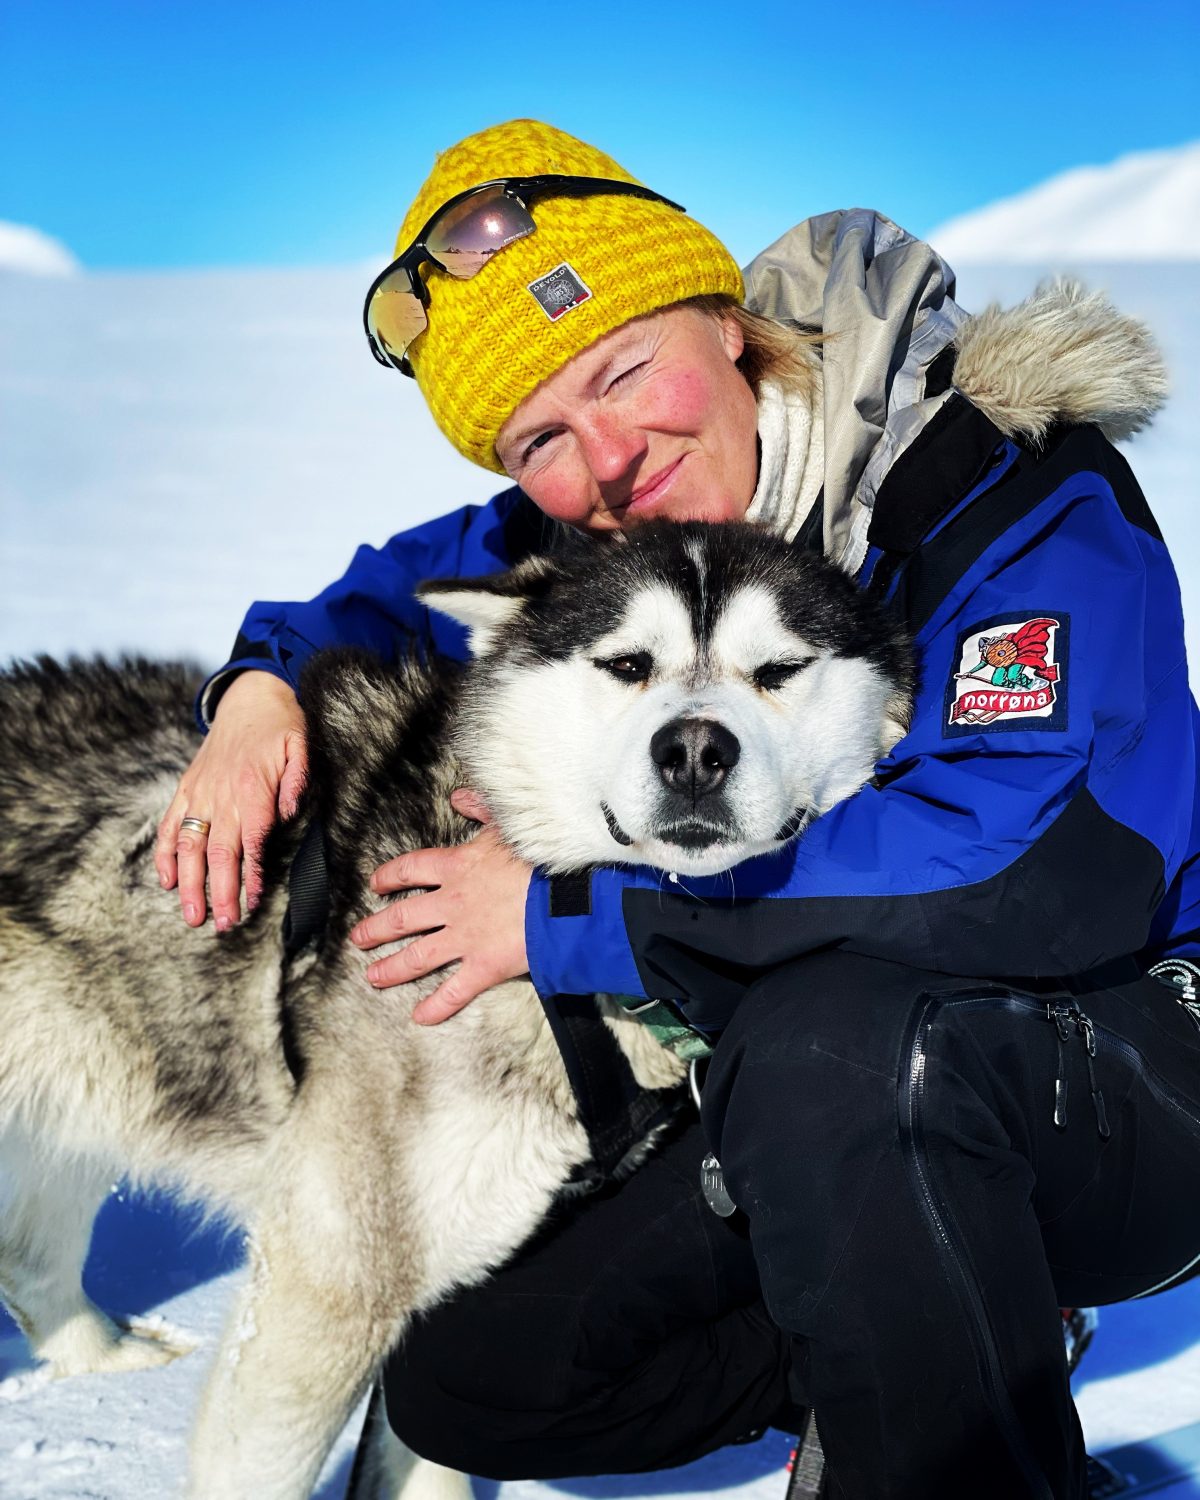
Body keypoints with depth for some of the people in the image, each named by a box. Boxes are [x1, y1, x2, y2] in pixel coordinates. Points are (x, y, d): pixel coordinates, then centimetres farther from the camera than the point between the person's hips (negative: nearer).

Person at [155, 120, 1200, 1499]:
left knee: (840, 1026, -38)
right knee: (466, 1386, 0)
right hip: (818, 1120, 7)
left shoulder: (1015, 493, -21)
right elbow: (401, 590, 18)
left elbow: (1044, 876, -35)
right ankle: (897, 1335, 14)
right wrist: (266, 679, -8)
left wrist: (573, 916, -28)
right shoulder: (581, 548, -1)